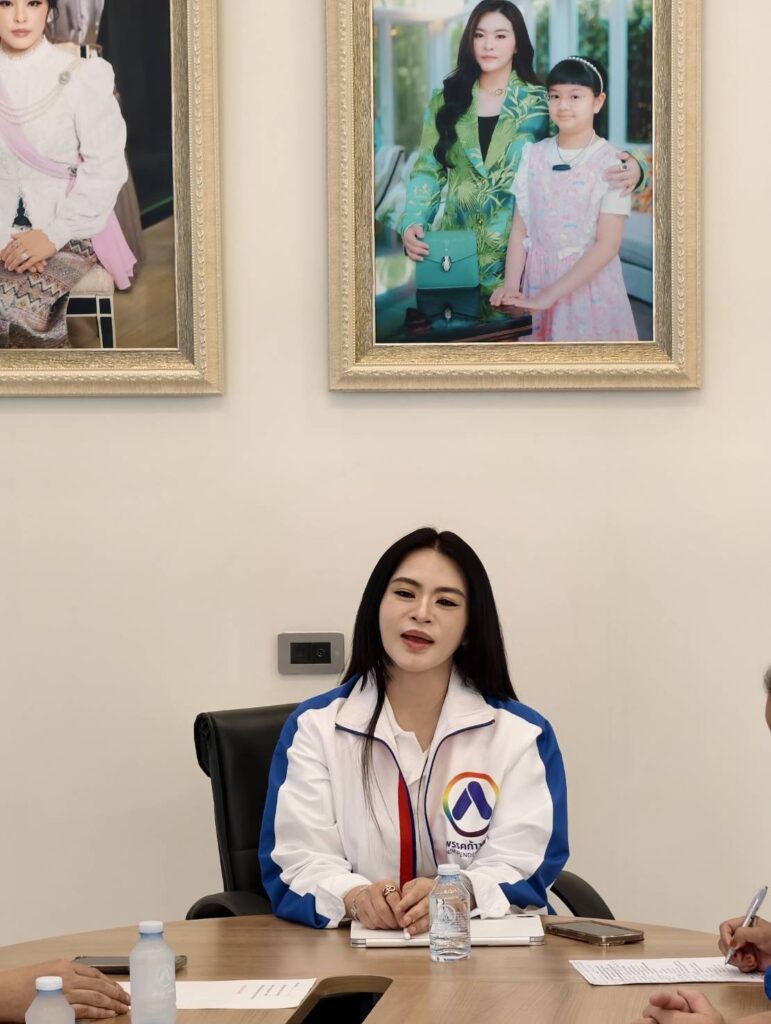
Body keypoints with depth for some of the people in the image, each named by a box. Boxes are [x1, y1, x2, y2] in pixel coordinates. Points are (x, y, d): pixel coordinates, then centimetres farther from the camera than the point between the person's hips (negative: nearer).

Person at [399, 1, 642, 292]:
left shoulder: (540, 103, 2)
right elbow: (427, 172, 7)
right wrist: (411, 223, -11)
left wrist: (629, 167, -26)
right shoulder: (446, 100, 6)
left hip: (519, 252, -1)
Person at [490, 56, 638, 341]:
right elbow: (520, 230, 3)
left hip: (589, 283, -3)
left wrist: (548, 296, -21)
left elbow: (607, 245, -14)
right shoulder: (533, 155, 4)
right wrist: (510, 287, -14)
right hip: (538, 280, 3)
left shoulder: (609, 164, -8)